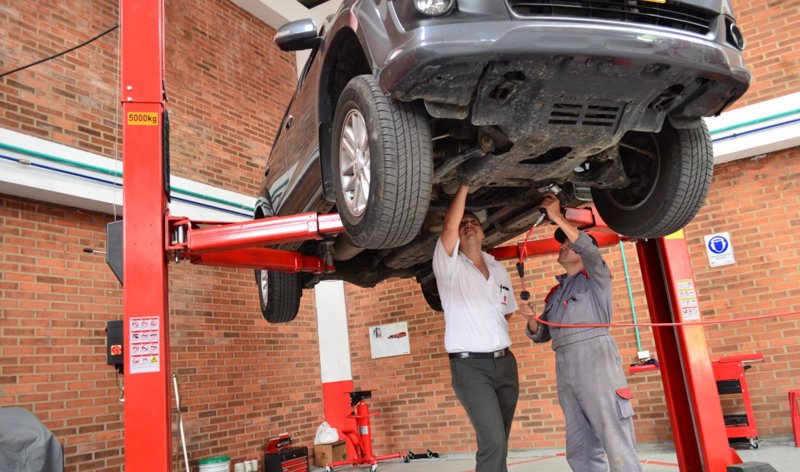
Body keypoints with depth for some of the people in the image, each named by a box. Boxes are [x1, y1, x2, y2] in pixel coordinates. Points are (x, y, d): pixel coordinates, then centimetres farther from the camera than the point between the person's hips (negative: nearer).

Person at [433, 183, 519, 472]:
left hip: (505, 362, 6)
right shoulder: (450, 266, -3)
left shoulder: (499, 270, 15)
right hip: (470, 366, -6)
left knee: (498, 442, 10)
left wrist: (490, 330, 9)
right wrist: (464, 185, -15)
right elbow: (449, 226, -20)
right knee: (493, 442, -15)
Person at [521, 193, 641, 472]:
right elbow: (541, 335, 24)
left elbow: (590, 250, -13)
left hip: (595, 359, -7)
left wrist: (557, 217, -11)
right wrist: (531, 318, 2)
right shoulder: (554, 293, 25)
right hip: (564, 368, 7)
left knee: (617, 446, -9)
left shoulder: (596, 277, 9)